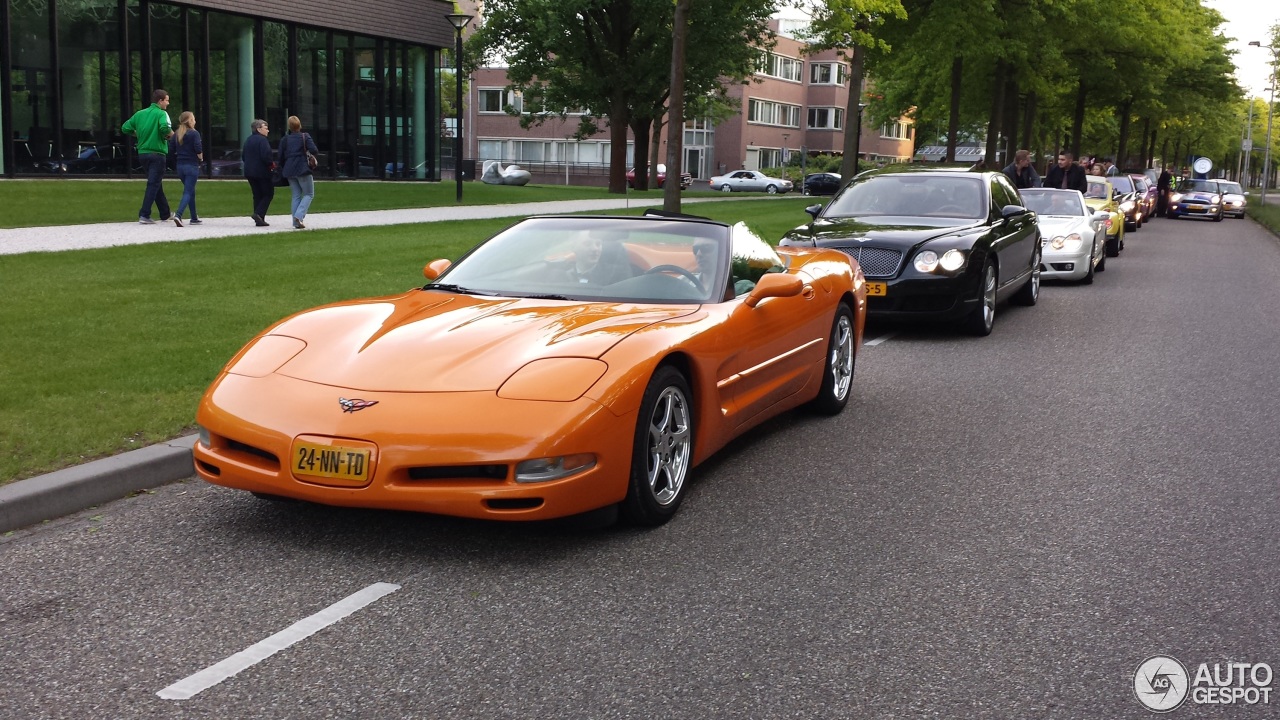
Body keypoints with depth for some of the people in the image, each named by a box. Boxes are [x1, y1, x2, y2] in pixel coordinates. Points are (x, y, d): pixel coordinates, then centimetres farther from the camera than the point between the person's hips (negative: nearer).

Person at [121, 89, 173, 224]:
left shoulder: (140, 113, 10)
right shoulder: (161, 113, -9)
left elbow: (125, 128, 10)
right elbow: (165, 127, -28)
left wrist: (140, 135, 19)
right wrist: (169, 134, -9)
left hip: (142, 153, 7)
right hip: (157, 153, -7)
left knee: (156, 183, 17)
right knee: (153, 184, -5)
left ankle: (165, 214, 26)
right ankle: (144, 215, -12)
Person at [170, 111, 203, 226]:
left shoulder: (176, 134, 9)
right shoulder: (194, 133, -9)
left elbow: (173, 151, 8)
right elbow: (198, 150, -16)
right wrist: (200, 158, 2)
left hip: (180, 165, 6)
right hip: (192, 166, -6)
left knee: (190, 191, 18)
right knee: (188, 192, -7)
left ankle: (194, 218, 22)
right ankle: (178, 214, -25)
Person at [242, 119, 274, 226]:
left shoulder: (248, 140, 13)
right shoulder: (262, 140, -13)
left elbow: (243, 157, 16)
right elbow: (266, 156, -22)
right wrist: (271, 164, -7)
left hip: (249, 172, 8)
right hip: (262, 172, -8)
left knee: (257, 195, 12)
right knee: (268, 194, 2)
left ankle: (259, 219, 9)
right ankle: (259, 214, -14)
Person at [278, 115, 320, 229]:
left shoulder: (284, 139, 6)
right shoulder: (305, 137, -5)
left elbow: (281, 157, 5)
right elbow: (313, 150, -15)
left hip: (289, 171, 5)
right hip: (303, 169, -4)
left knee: (296, 195, 12)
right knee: (309, 194, 5)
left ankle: (296, 222, 5)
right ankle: (298, 216, -16)